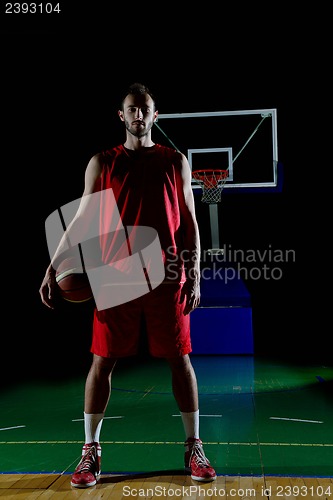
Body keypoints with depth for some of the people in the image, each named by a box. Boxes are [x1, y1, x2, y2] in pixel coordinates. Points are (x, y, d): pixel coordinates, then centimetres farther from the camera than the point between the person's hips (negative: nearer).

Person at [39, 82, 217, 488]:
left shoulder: (175, 161, 8)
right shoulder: (102, 163, 8)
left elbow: (189, 222, 7)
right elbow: (81, 220, 8)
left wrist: (194, 274, -3)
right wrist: (54, 266, 0)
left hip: (167, 279, 0)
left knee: (179, 360, 4)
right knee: (102, 361, 2)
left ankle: (194, 447, 18)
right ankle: (91, 450, 17)